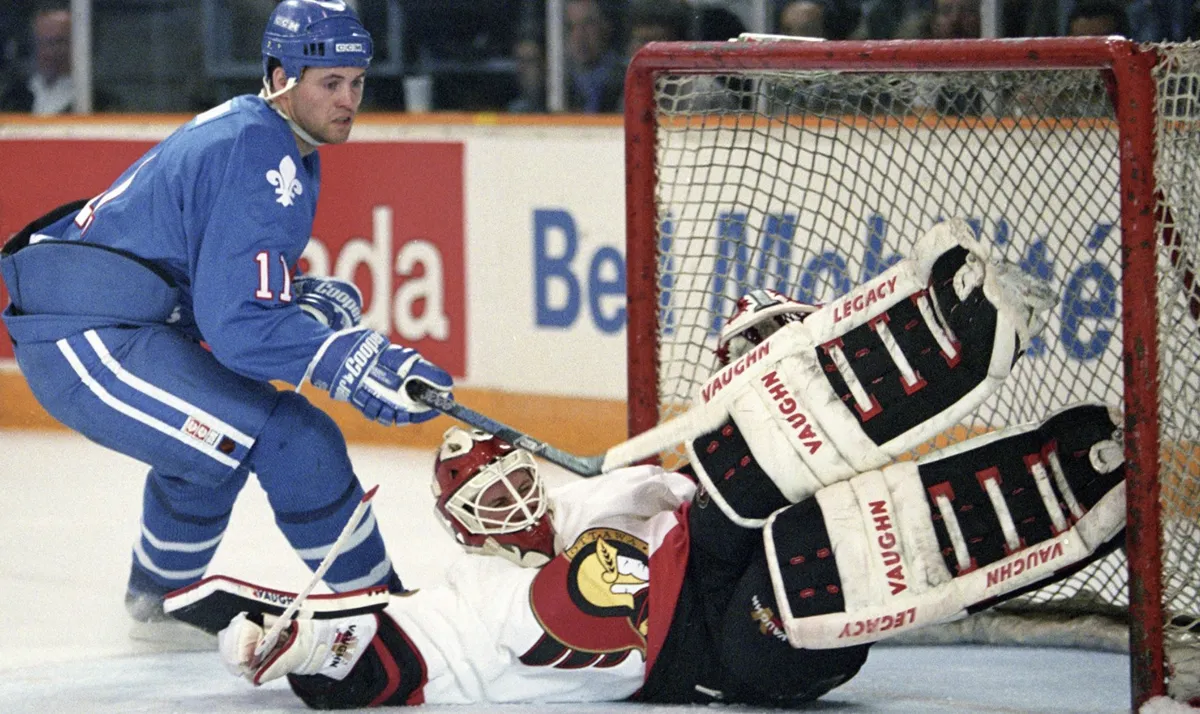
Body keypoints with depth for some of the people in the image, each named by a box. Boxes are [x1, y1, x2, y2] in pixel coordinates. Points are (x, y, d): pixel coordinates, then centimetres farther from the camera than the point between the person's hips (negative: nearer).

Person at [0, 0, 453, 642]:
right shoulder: (260, 161, -17)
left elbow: (231, 282, 22)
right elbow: (238, 324, -25)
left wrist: (316, 301, 5)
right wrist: (357, 362, -30)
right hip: (91, 345, -11)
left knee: (210, 440, 36)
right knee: (292, 440, -17)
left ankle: (158, 598, 56)